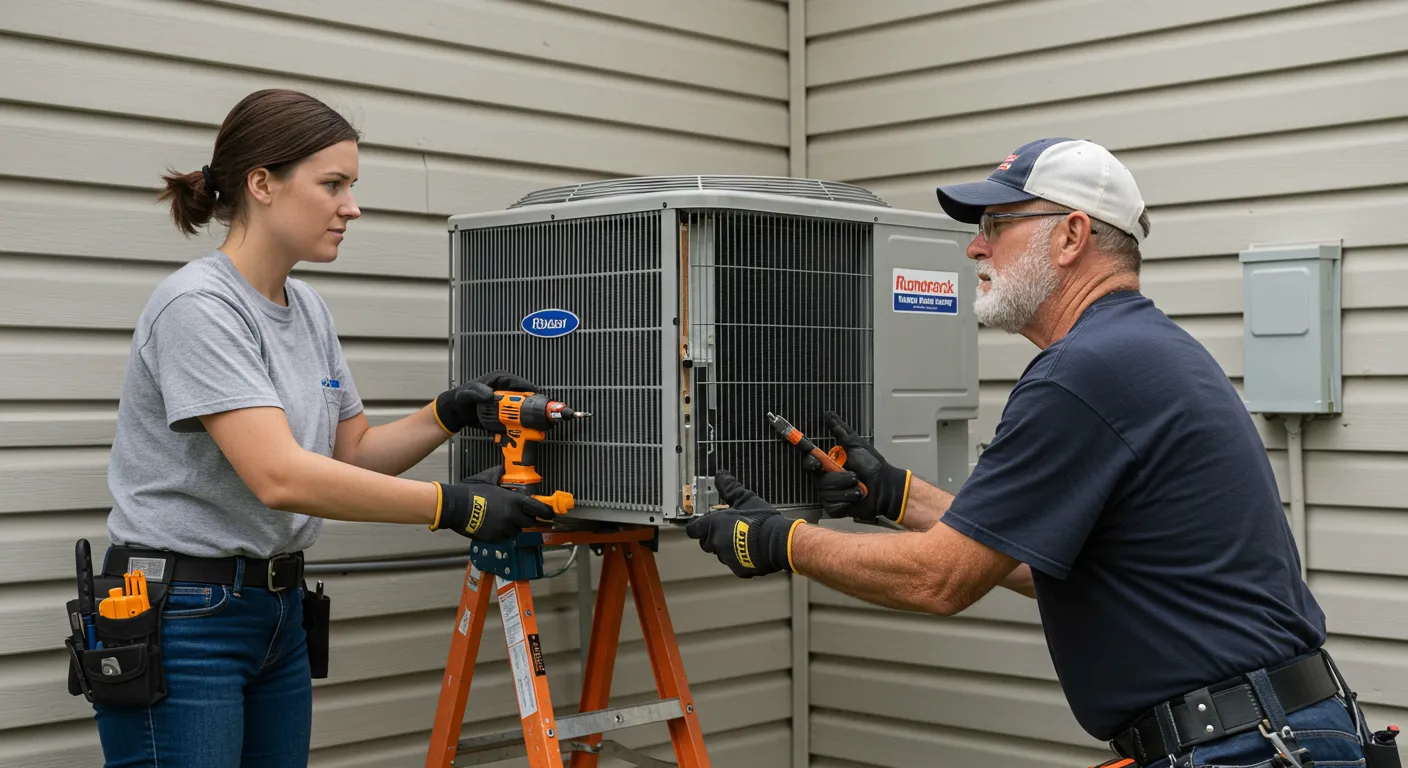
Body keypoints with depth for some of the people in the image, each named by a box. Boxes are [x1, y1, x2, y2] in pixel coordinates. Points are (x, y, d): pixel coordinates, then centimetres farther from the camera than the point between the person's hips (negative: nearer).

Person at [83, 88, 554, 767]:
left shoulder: (308, 309, 9)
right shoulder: (198, 305, -19)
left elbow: (353, 451, 15)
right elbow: (281, 477, -28)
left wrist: (449, 413, -3)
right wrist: (454, 507, -25)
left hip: (279, 613, 8)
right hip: (179, 617, -8)